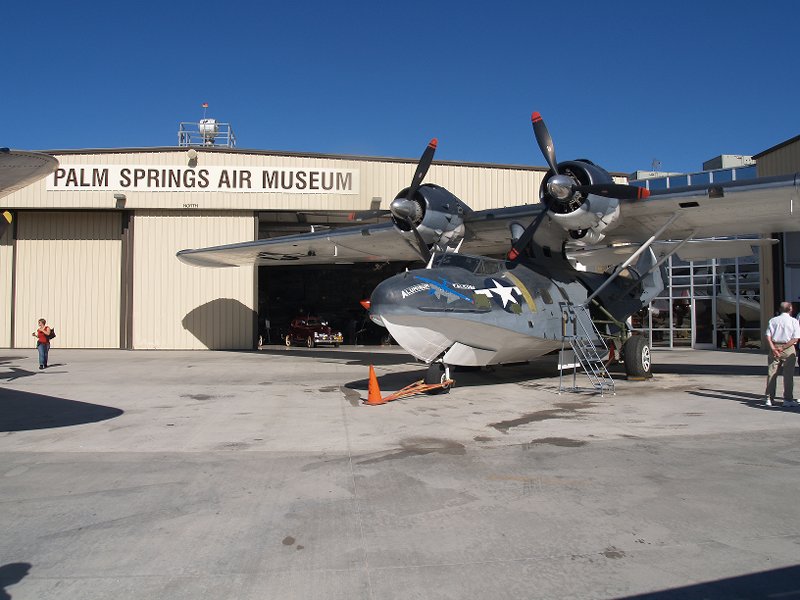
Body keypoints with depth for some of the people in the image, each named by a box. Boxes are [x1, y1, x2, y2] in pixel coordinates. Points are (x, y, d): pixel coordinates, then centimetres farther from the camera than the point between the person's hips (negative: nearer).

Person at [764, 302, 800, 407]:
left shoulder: (773, 320, 6)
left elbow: (768, 336, -3)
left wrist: (773, 348, -9)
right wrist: (783, 348, -12)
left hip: (774, 347, 3)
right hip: (789, 349, -3)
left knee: (771, 373, 5)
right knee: (788, 374, 2)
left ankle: (769, 398, 7)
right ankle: (787, 399, 3)